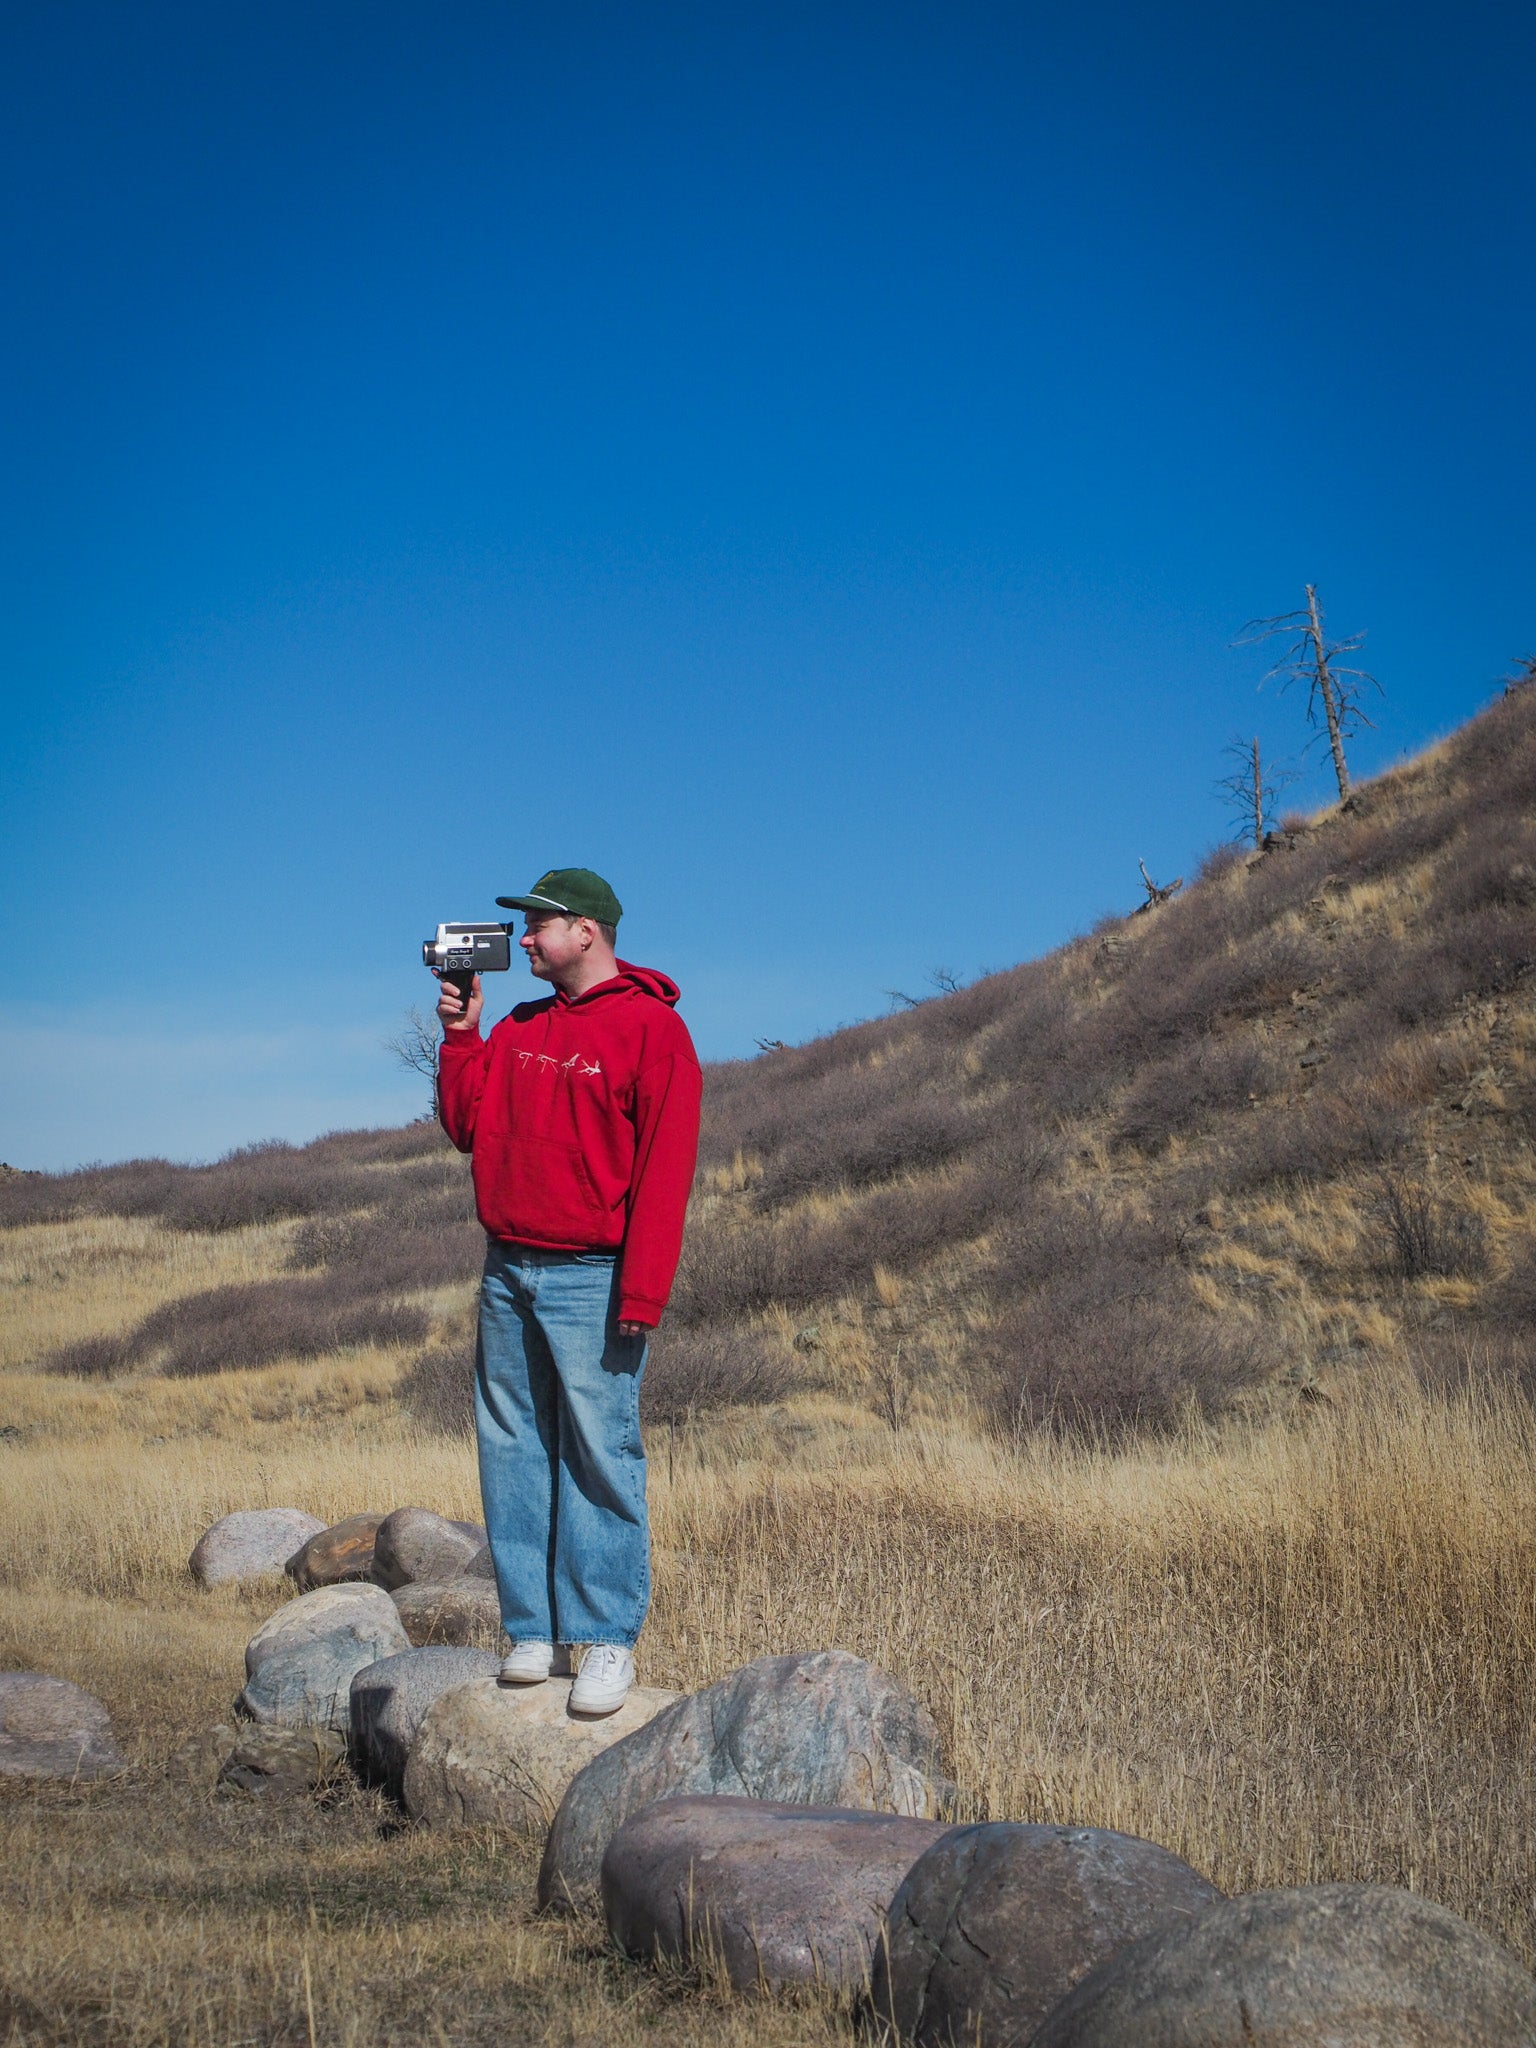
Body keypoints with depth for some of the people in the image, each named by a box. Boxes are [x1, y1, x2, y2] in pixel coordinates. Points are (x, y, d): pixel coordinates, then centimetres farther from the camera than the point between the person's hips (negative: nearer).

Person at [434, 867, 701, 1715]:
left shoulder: (651, 1028, -7)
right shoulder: (520, 1029, 15)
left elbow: (664, 1169, -12)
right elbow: (468, 1127, 16)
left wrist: (642, 1294, -17)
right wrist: (460, 1035, 6)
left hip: (589, 1278, -7)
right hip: (506, 1272, 7)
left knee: (598, 1456, -5)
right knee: (513, 1452, 6)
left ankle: (608, 1640, 0)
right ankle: (533, 1632, 11)